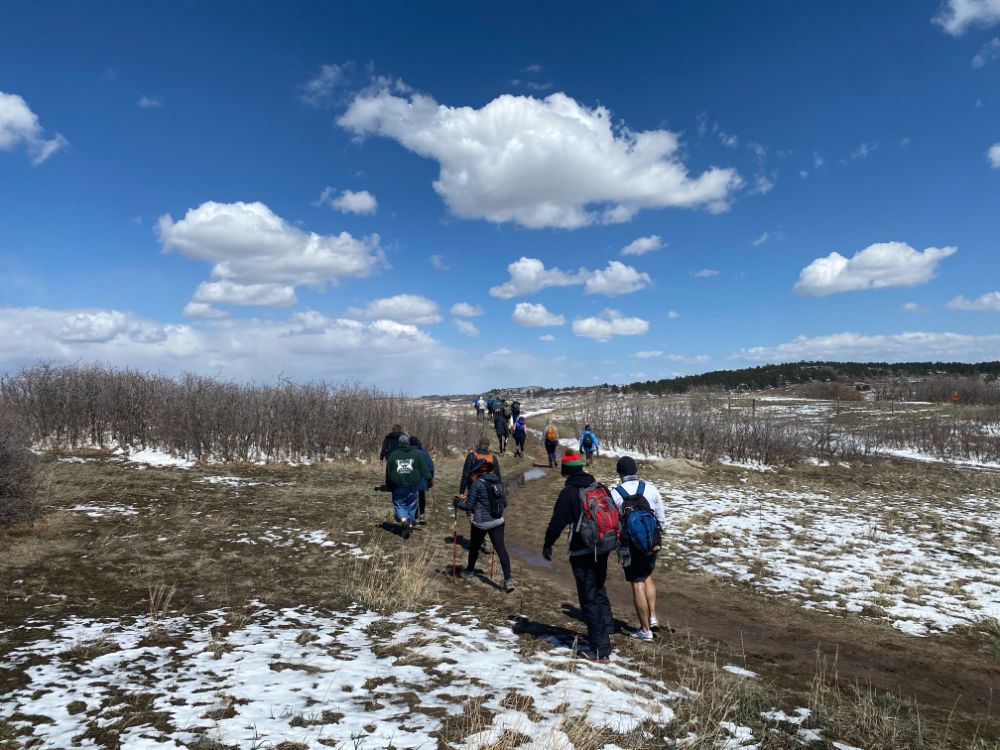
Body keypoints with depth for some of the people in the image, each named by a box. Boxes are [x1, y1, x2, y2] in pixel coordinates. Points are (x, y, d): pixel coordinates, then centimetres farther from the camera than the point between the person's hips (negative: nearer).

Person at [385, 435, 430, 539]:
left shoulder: (393, 455, 2)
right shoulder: (416, 454, 2)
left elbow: (388, 472, 6)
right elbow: (424, 469, 1)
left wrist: (389, 486, 15)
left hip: (398, 487, -1)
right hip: (413, 487, 1)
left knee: (399, 505, 7)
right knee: (411, 507, 13)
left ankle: (403, 520, -19)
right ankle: (410, 525, 14)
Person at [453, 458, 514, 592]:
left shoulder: (477, 483, -13)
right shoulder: (498, 482, 4)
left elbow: (469, 506, -10)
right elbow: (504, 503, 12)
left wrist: (458, 503, 8)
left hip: (481, 523, -4)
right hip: (497, 521, 4)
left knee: (474, 547, 19)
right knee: (501, 548, 1)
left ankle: (469, 571, 40)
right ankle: (508, 579, -7)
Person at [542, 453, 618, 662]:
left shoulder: (569, 493, -12)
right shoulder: (601, 488, 7)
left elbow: (557, 521, -11)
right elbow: (616, 515, 13)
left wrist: (548, 544, 4)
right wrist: (615, 541, 25)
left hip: (582, 552, -7)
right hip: (603, 549, 7)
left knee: (589, 598, -1)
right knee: (599, 590, 25)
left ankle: (601, 649, 1)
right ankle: (606, 632, 33)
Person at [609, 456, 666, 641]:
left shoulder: (615, 493, -11)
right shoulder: (651, 488, -4)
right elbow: (661, 519, 1)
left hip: (630, 543, -3)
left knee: (637, 584, 5)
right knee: (647, 577, 24)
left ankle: (645, 630, 11)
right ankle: (652, 617, 16)